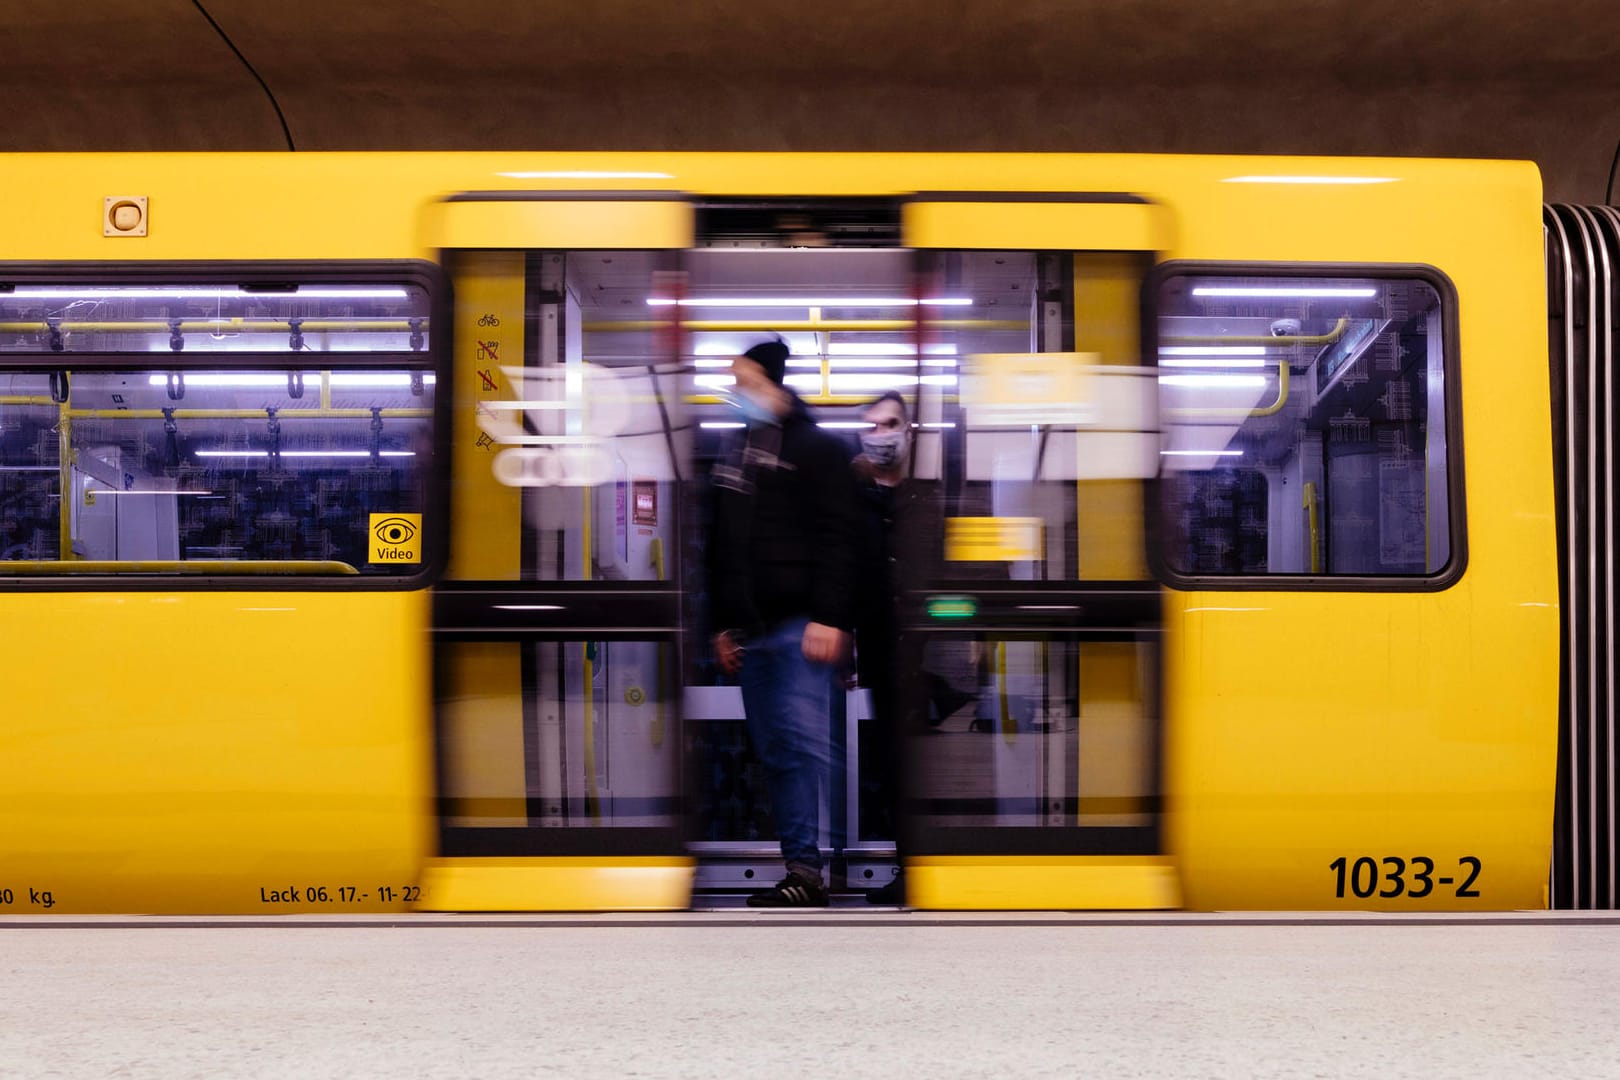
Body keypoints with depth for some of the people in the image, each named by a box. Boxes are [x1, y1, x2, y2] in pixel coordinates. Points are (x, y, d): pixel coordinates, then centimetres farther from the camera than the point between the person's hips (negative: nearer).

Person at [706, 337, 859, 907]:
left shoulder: (817, 448, -2)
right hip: (752, 628, 7)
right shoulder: (735, 453, 20)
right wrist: (722, 622, 19)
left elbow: (838, 539, -10)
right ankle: (800, 867, 8)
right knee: (773, 752, 5)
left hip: (801, 625, -7)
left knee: (802, 743, -12)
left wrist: (829, 617, -18)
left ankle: (806, 868, -10)